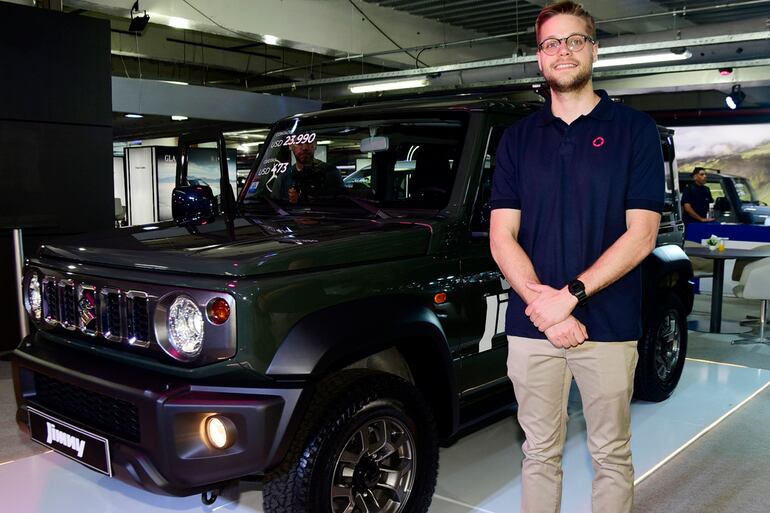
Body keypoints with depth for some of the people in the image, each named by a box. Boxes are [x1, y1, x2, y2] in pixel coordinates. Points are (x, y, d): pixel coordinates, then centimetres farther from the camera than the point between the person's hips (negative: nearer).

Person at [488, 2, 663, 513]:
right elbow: (502, 237, 2)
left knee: (611, 456, 10)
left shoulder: (635, 129, 1)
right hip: (530, 327, 2)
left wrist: (570, 294, -16)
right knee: (540, 453, 13)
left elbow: (640, 236, -6)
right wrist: (542, 305, -12)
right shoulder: (518, 137, 9)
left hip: (609, 325, -2)